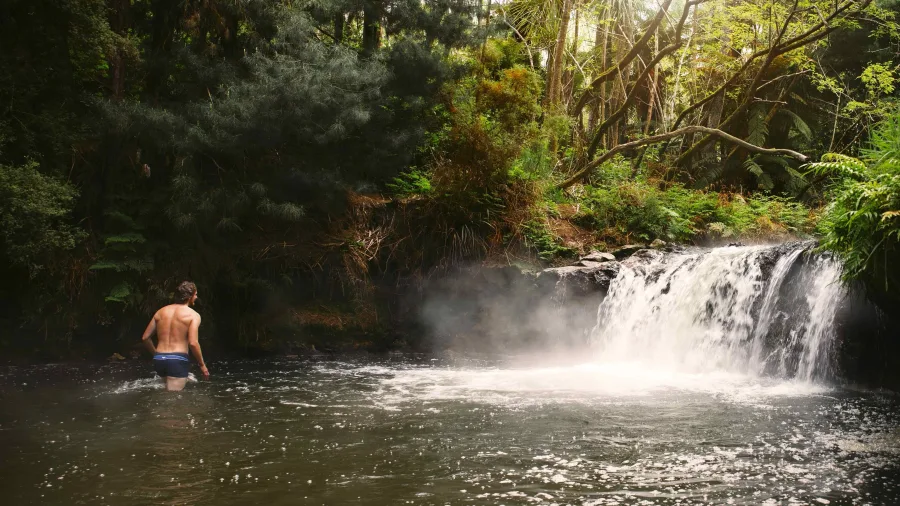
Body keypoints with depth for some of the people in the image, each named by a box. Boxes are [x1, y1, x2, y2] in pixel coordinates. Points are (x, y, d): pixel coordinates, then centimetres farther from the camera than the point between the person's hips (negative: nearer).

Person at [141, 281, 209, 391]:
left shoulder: (161, 312, 12)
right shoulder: (193, 315, -5)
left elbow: (145, 337, 13)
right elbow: (193, 343, -16)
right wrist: (202, 364, -4)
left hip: (159, 360, 6)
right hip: (177, 361, -6)